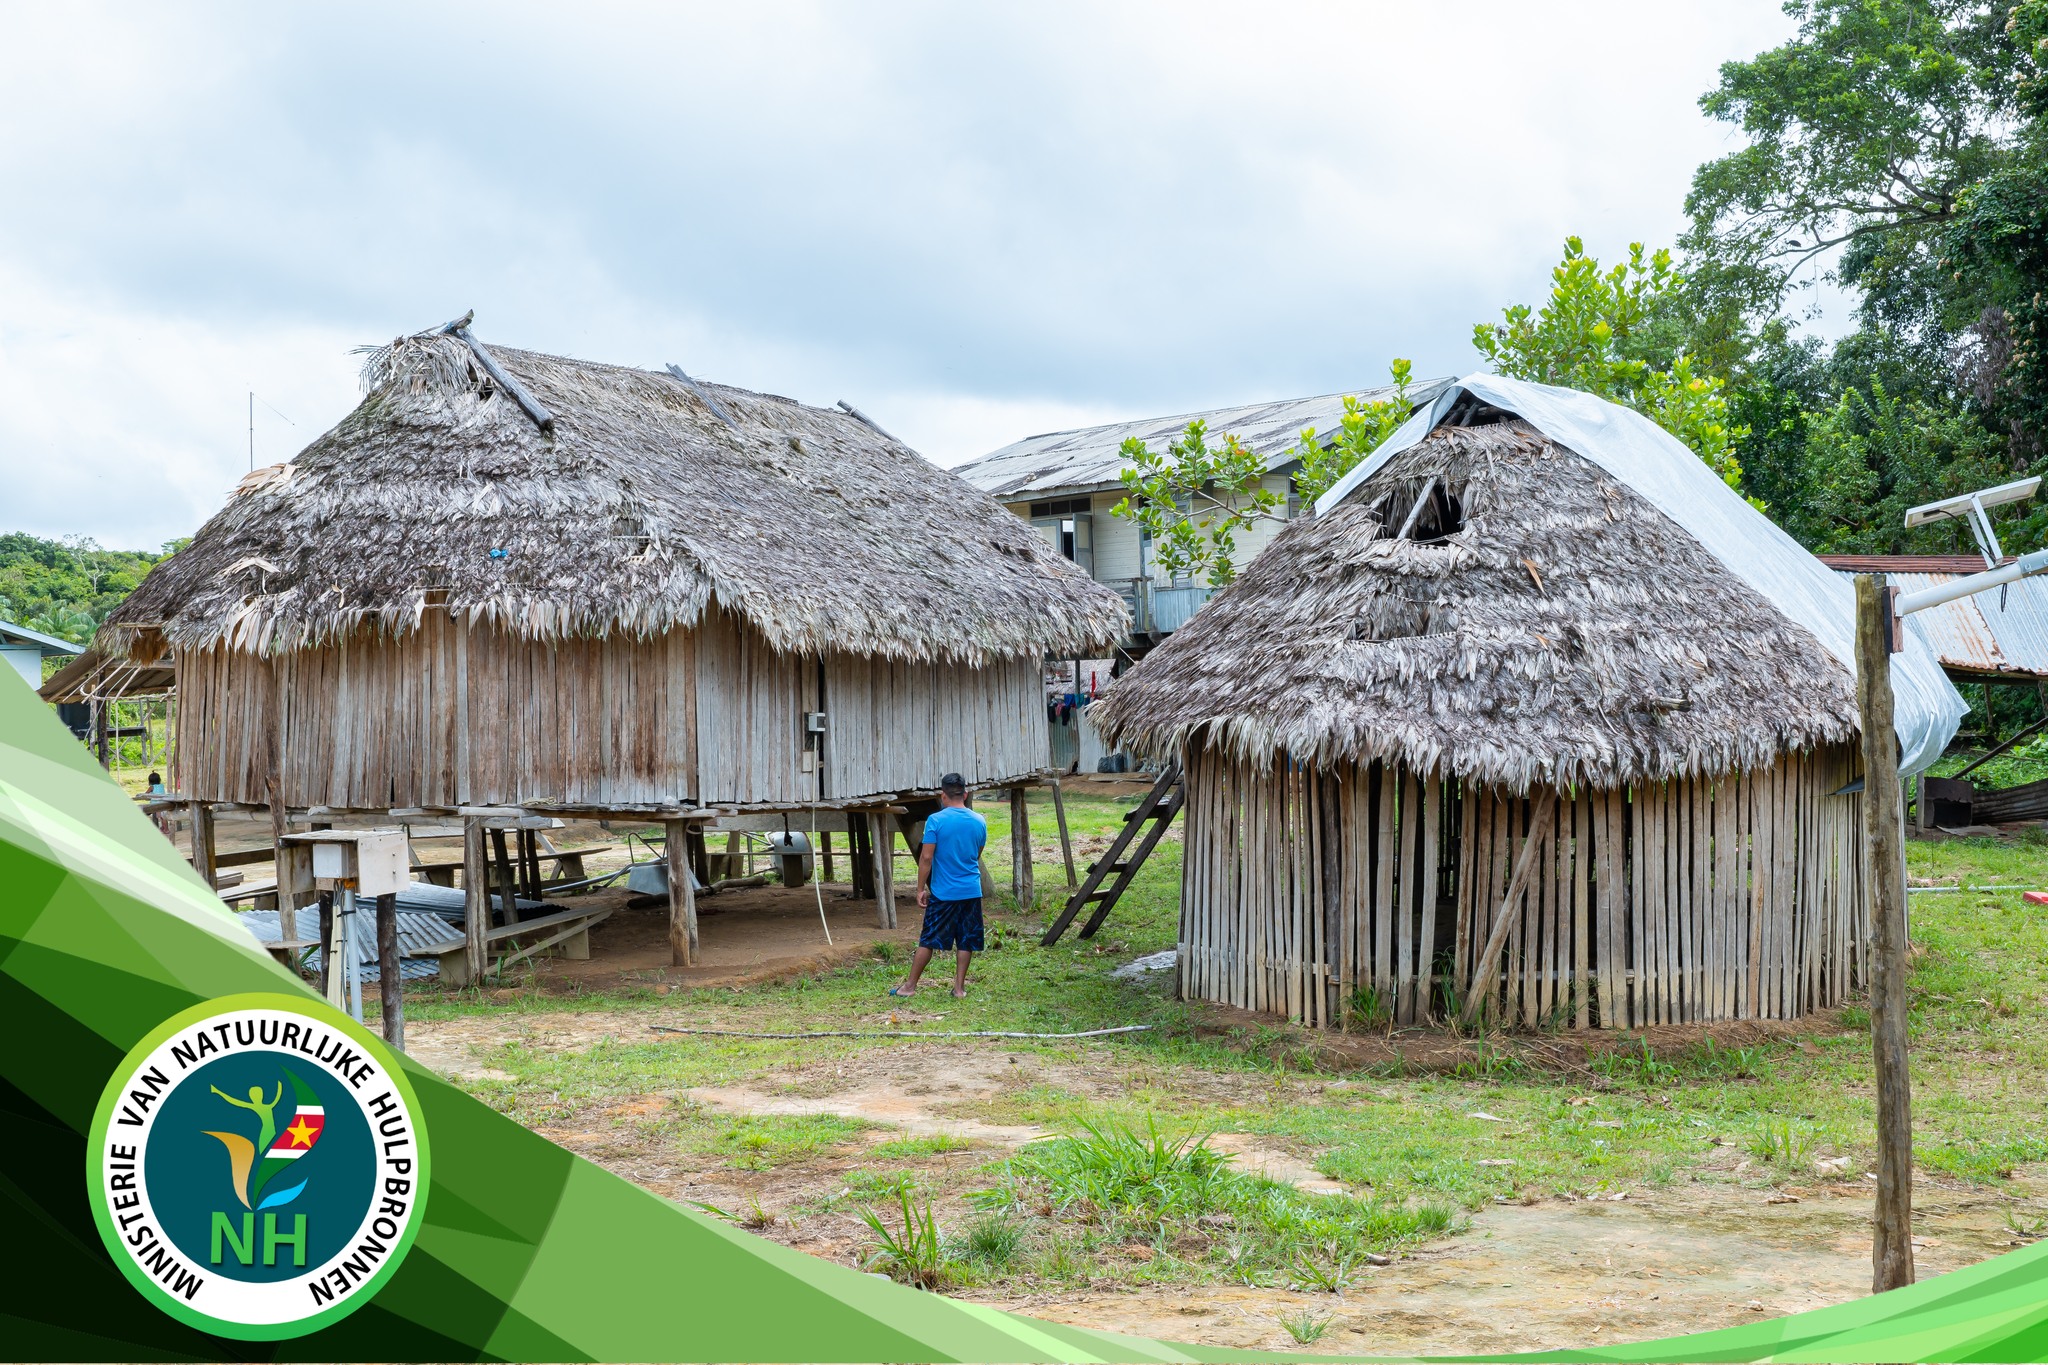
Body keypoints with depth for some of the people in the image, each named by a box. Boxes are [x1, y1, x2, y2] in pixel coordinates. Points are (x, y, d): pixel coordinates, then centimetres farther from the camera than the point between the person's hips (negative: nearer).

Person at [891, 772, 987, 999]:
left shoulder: (936, 820, -11)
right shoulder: (979, 822, 3)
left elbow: (926, 858, -12)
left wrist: (921, 889, -5)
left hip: (943, 893, -3)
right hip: (971, 892, 3)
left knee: (928, 940, 5)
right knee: (965, 942, 9)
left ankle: (910, 986, 12)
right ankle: (959, 987, 11)